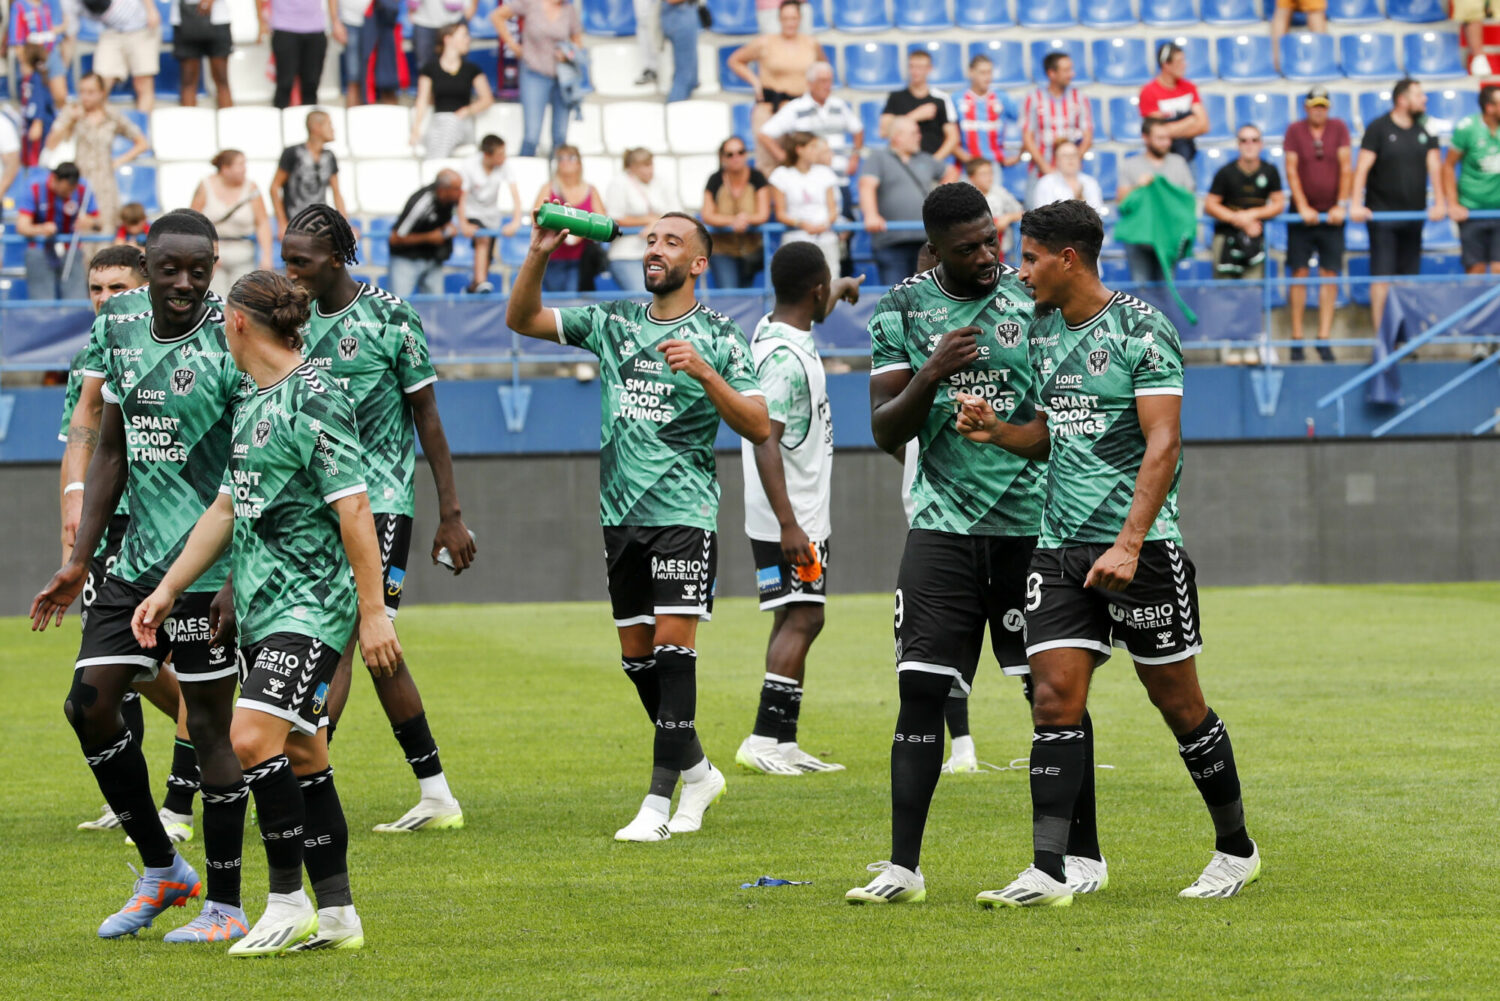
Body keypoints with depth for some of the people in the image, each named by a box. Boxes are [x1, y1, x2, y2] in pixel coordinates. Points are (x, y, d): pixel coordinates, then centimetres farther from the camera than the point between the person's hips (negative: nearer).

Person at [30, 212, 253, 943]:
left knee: (209, 720, -2)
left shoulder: (233, 343, -13)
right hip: (138, 556, 7)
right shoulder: (118, 327, 7)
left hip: (208, 567, -7)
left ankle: (225, 905, 8)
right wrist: (80, 560, 12)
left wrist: (239, 581, -19)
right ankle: (161, 869, 20)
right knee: (90, 703, 4)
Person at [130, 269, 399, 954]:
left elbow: (353, 509, -16)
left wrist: (373, 612, -19)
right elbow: (227, 508, 24)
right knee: (300, 755, 9)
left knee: (256, 735, -20)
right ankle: (337, 916, 13)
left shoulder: (314, 400, -13)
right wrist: (168, 589, 21)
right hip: (262, 607, 9)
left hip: (311, 602, -9)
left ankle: (288, 902, -13)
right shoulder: (253, 405, 16)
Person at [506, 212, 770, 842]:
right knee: (636, 653, 8)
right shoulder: (612, 322, 12)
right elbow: (522, 319, 13)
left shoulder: (718, 337, -1)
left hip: (684, 511, -5)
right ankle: (696, 770, 26)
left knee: (673, 644, -13)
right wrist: (539, 255, -3)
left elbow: (758, 427, -7)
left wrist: (704, 373, -20)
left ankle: (659, 801, -14)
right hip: (620, 508, 5)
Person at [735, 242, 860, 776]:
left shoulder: (773, 331, 10)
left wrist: (839, 292, 58)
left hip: (800, 517, 10)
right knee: (800, 620, -13)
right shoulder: (785, 358, -20)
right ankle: (766, 740, -16)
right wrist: (789, 525, -29)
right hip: (790, 520, -10)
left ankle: (782, 745, 13)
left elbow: (806, 318, 38)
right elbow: (765, 440, -26)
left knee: (798, 621, 12)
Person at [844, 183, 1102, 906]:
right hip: (943, 524, 1)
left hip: (1032, 521, -1)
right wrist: (932, 375, -16)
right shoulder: (902, 310, 4)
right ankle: (903, 867, -6)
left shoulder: (1037, 298, 2)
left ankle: (1084, 856, 12)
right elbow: (887, 432, 1)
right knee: (921, 687, -7)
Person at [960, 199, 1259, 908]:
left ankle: (1237, 850, 20)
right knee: (1055, 696, -6)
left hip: (1140, 547, -6)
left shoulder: (1140, 330, -10)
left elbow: (1163, 444, -15)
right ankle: (1048, 873, -11)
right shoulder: (1043, 332, 13)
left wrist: (1128, 544, -23)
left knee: (1178, 702, 3)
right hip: (1060, 547, 6)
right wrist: (997, 431, 3)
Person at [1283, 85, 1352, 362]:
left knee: (1330, 274, -2)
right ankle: (1297, 339, 1)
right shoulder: (1295, 130, 1)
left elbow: (1345, 168, 0)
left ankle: (1324, 338, 1)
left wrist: (1341, 205, -9)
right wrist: (1303, 207, -12)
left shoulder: (1339, 129, 4)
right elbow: (1291, 171, -4)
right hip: (1302, 214, -1)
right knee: (1299, 273, -2)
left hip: (1331, 214, 1)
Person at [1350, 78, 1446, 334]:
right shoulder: (1379, 128, -3)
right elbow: (1362, 167, -9)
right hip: (1382, 214, -5)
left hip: (1413, 214, 5)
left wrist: (1439, 202, -7)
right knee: (1382, 275, -7)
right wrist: (1356, 204, -18)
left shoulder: (1425, 130, 10)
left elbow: (1434, 166, 4)